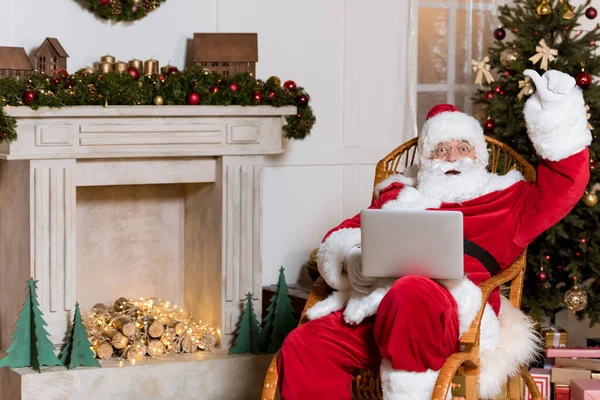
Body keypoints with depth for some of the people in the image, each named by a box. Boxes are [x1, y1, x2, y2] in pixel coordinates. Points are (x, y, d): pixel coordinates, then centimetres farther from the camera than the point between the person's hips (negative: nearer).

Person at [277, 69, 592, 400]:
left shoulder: (504, 199, 25)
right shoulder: (399, 195, 33)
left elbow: (563, 187, 11)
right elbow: (338, 238, 25)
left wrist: (558, 117, 4)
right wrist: (354, 259, 0)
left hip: (451, 311, -4)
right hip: (371, 305, 4)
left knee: (411, 294, -41)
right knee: (302, 347, -24)